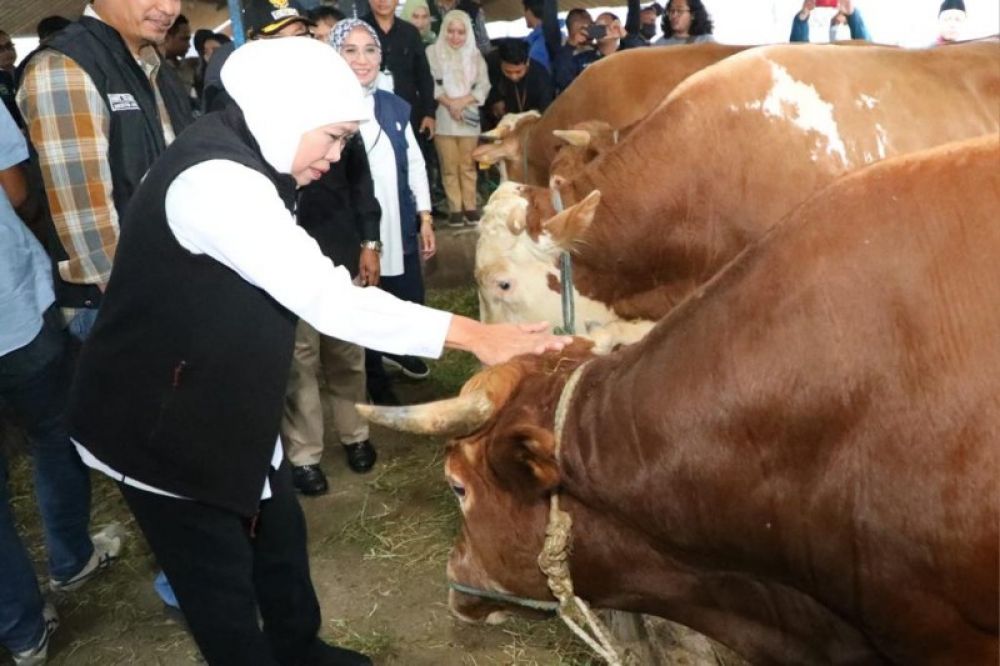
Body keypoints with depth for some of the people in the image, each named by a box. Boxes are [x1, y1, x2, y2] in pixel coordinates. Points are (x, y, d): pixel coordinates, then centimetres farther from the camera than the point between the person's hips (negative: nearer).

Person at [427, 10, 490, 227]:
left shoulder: (475, 55, 12)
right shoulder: (432, 52, 3)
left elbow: (483, 86, 4)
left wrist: (462, 101, -11)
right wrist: (449, 103, -14)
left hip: (469, 117, 2)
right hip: (443, 117, -2)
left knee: (468, 165, 4)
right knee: (449, 166, -1)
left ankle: (470, 206, 10)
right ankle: (455, 208, 4)